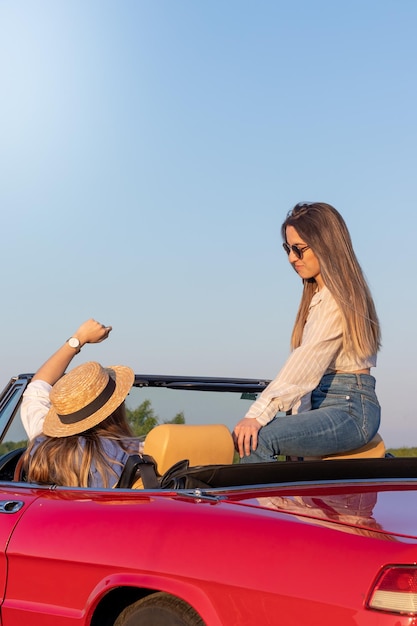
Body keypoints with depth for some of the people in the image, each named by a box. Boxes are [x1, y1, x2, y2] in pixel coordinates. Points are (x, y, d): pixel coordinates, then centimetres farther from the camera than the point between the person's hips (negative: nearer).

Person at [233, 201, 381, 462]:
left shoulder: (338, 295, -11)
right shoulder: (318, 294, 18)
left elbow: (306, 363, -21)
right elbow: (306, 363, 10)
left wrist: (259, 414, -27)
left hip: (351, 407, -9)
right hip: (321, 404, 9)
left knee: (256, 439, -26)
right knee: (244, 435, -6)